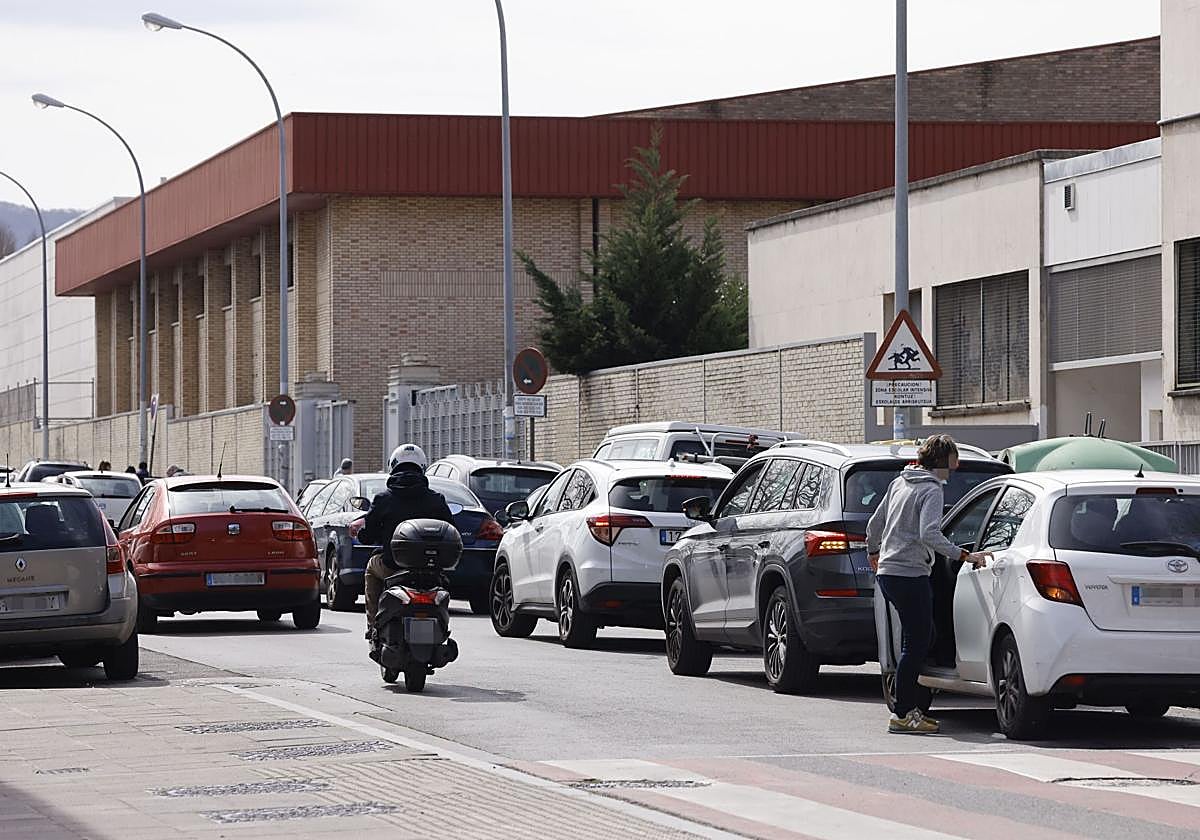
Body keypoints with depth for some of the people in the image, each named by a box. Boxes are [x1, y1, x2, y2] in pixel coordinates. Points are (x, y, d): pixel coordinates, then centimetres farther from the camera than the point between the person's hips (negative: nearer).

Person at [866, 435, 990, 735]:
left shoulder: (899, 483, 15)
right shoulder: (931, 491, -12)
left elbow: (875, 524, 25)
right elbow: (929, 535, -26)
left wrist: (874, 553, 42)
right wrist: (965, 556, -25)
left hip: (887, 573, 10)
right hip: (910, 575, -10)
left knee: (922, 637, 16)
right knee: (916, 644, -6)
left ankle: (908, 708, 16)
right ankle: (902, 715, -6)